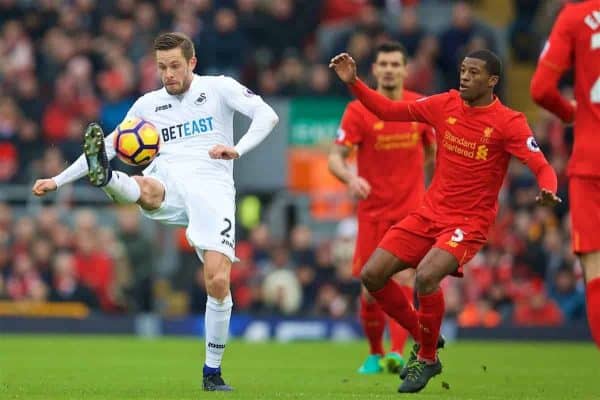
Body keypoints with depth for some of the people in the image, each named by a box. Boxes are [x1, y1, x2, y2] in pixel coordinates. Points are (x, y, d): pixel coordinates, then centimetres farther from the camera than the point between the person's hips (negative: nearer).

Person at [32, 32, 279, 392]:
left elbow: (267, 115, -3)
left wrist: (237, 149, -22)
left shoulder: (218, 88, 10)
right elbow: (110, 145, 27)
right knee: (143, 188, -37)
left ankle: (212, 371, -2)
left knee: (218, 281, -16)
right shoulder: (149, 104, 20)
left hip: (212, 188, -3)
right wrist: (58, 181, 23)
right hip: (169, 185, 3)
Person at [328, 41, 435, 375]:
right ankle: (374, 354, 22)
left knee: (403, 279, -17)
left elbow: (432, 152, 18)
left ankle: (397, 353, -21)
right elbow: (336, 157, -11)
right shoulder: (358, 110, -5)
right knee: (370, 290, 2)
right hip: (372, 212, 0)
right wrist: (351, 178, -31)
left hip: (410, 210, 0)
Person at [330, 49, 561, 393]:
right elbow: (390, 110, 11)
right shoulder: (446, 105, 3)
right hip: (430, 213, 6)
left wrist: (547, 191, -39)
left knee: (426, 277, -30)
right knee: (372, 275, -4)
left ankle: (427, 359, -6)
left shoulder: (508, 122, -11)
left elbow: (543, 168, -17)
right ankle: (423, 337, 17)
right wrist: (353, 82, 2)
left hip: (469, 222, -6)